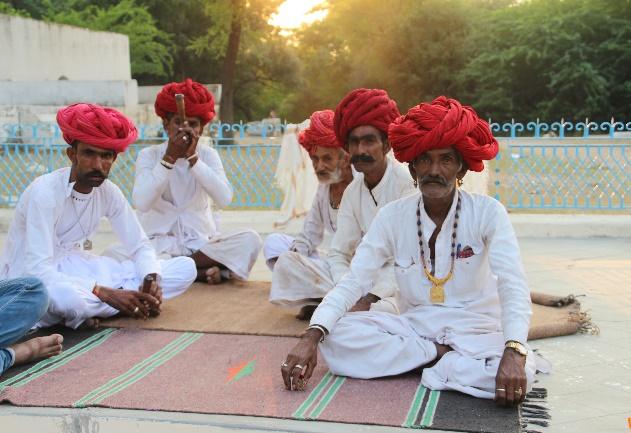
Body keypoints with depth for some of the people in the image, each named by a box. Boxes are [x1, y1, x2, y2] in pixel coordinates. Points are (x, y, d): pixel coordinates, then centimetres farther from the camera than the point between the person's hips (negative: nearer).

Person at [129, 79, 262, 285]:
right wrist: (169, 158, -21)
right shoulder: (149, 155, -3)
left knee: (251, 240, -22)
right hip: (160, 242, -1)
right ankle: (204, 270, -20)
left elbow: (224, 199, -16)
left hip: (201, 240, 1)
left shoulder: (208, 154, 1)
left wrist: (193, 158, -19)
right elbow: (141, 203, -20)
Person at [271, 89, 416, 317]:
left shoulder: (405, 183, -13)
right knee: (287, 262, -7)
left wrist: (369, 300, -25)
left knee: (383, 309, -40)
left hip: (397, 282, -5)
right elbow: (338, 254, 3)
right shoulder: (352, 191, 6)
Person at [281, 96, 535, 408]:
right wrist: (311, 336, -28)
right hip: (412, 327, 3)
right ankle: (441, 356, -12)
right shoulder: (393, 217, -4)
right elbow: (353, 282, -11)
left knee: (518, 375, -34)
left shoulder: (488, 213, -9)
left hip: (475, 330, -2)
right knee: (335, 339, -21)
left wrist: (514, 351, -38)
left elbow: (513, 286, -20)